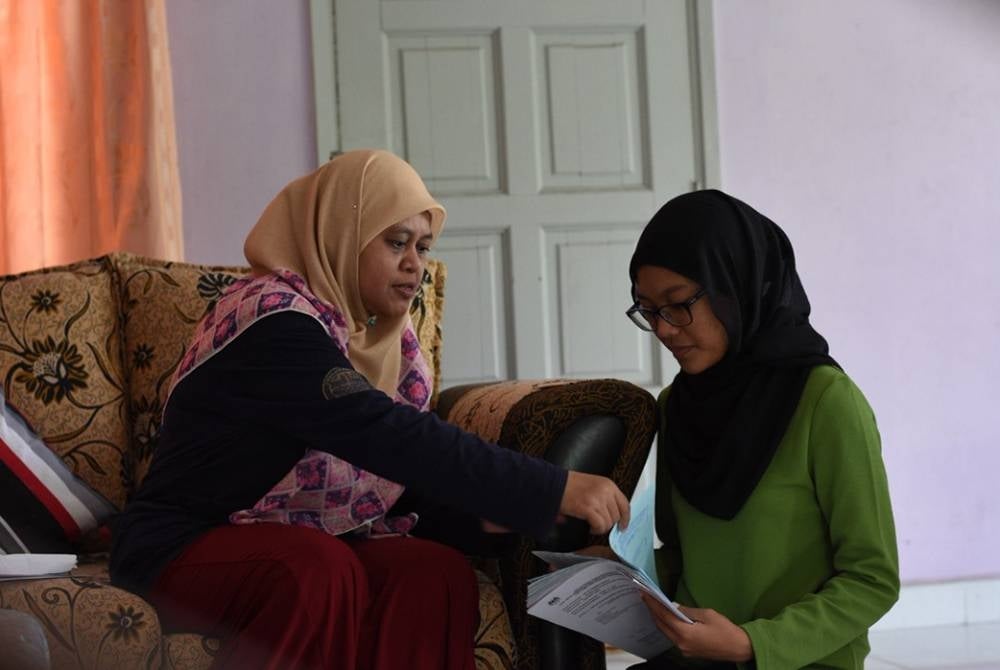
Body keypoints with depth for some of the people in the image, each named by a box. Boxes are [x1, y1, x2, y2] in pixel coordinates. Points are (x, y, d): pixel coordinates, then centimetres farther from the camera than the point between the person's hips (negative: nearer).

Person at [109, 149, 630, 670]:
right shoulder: (273, 322, -20)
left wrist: (493, 513, -15)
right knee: (320, 571, -36)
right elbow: (392, 439, -30)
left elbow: (408, 485, 5)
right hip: (188, 548, -7)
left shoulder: (381, 338, 6)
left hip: (306, 545, 7)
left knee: (437, 574, -22)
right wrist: (554, 491, -32)